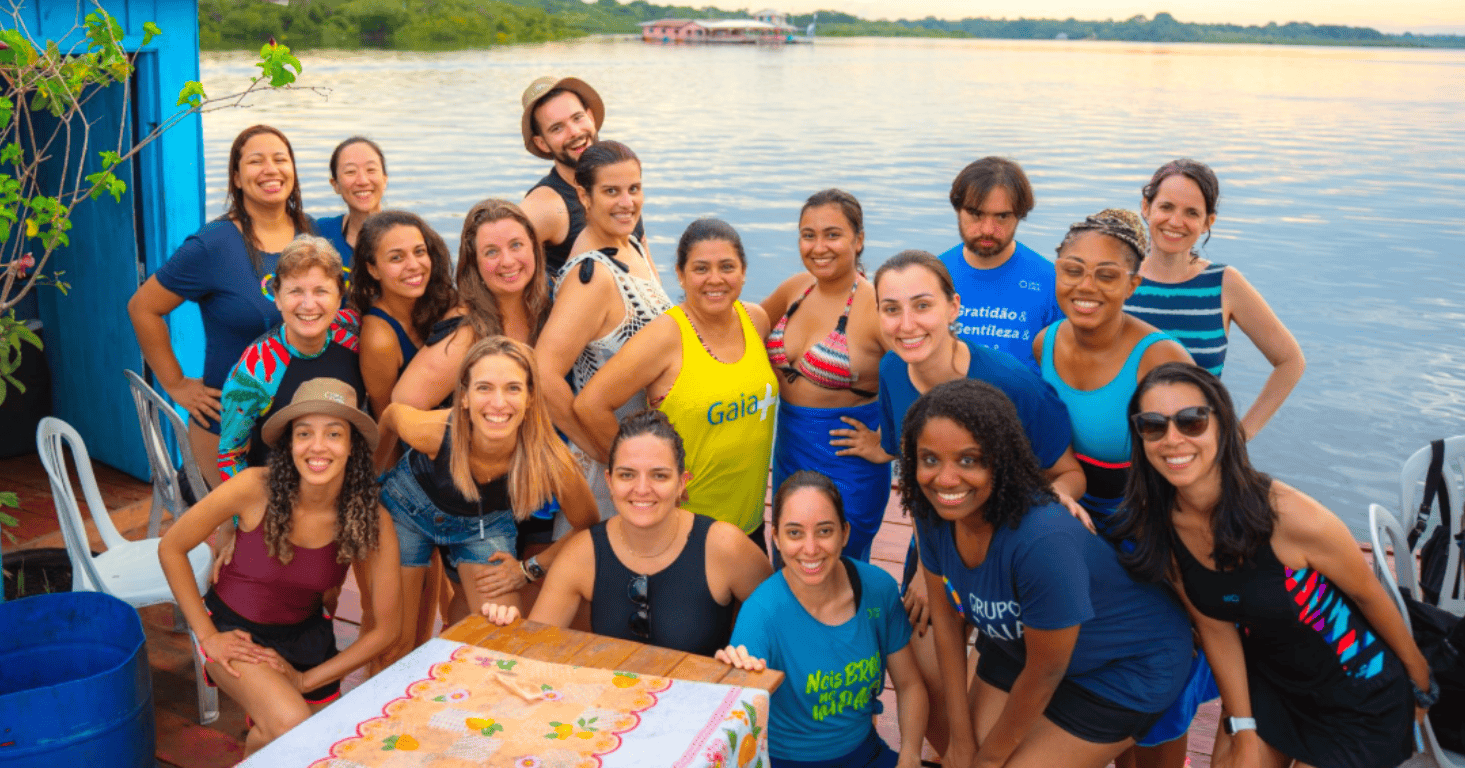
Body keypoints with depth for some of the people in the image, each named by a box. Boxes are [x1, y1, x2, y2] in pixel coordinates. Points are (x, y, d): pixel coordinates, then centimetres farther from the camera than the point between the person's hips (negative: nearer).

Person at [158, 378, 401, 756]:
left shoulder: (372, 521, -21)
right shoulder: (254, 488, -27)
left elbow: (384, 629, -11)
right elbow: (171, 548, -13)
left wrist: (306, 680, -11)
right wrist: (207, 635, -12)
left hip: (305, 634, 3)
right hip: (236, 629, -3)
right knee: (290, 726, -28)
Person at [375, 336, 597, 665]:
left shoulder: (550, 460, -35)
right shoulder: (432, 431, -36)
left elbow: (589, 528, -15)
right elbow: (391, 413, -9)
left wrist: (530, 568, -12)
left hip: (487, 524, 1)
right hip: (410, 508, -1)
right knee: (395, 644, 2)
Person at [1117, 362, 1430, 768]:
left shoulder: (1290, 517, -32)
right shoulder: (1156, 526, -17)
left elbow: (1369, 595, -14)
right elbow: (1215, 627, -5)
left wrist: (1421, 680, 0)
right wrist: (1242, 733, -3)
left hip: (1358, 693, -4)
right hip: (1264, 678, 4)